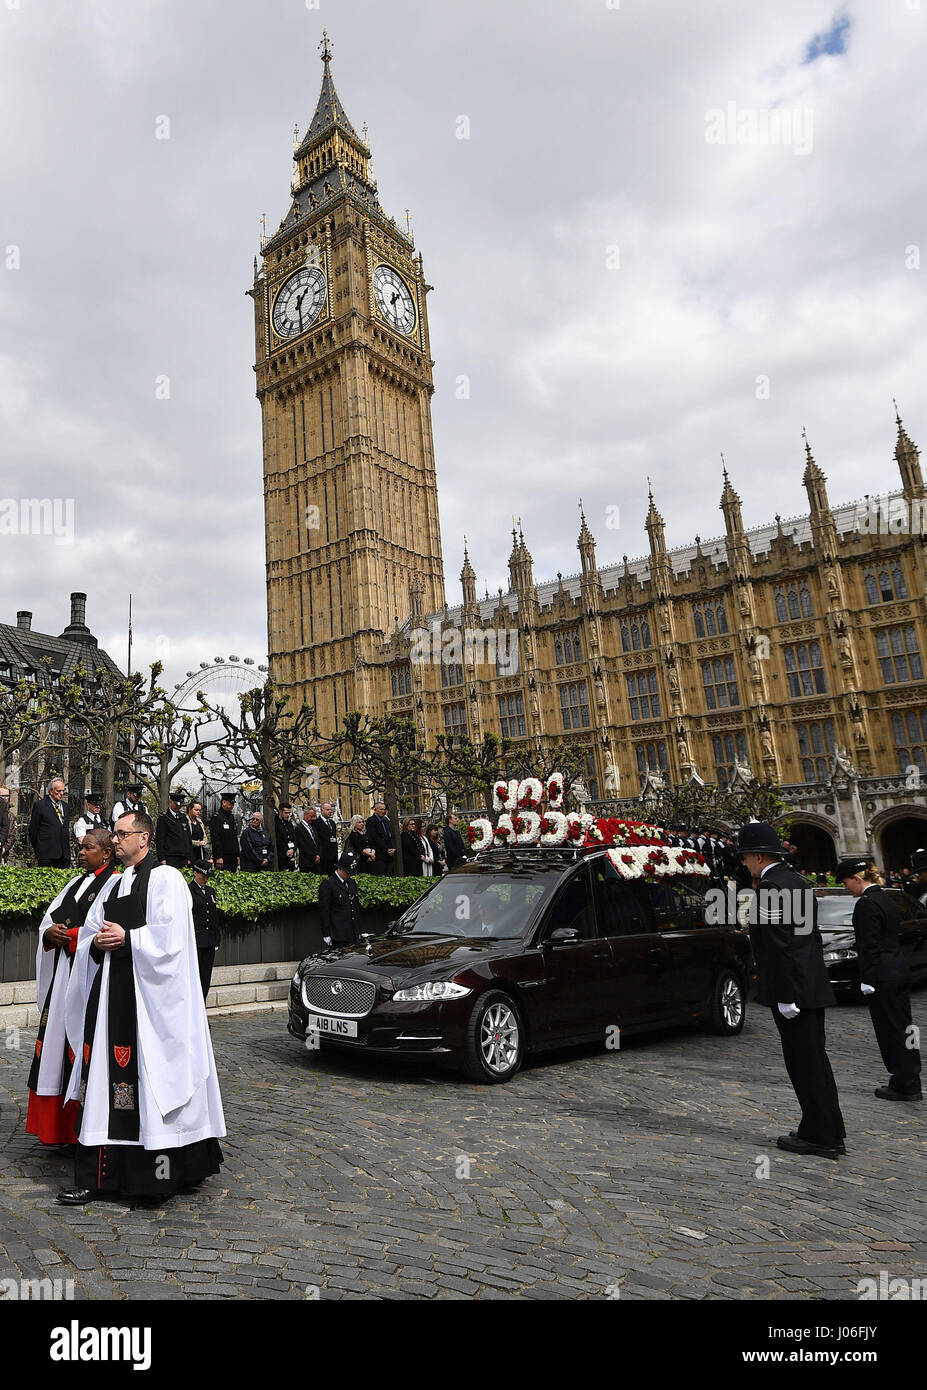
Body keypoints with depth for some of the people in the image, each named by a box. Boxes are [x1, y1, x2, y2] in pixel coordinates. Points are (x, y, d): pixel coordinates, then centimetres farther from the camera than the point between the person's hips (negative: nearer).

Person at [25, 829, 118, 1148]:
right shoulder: (76, 883, 18)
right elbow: (50, 918, 17)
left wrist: (69, 935, -14)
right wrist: (50, 932, -4)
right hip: (62, 975, 8)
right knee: (58, 1043, 10)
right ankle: (59, 1125, 21)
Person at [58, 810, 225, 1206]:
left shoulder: (165, 879, -5)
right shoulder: (114, 884, 18)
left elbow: (170, 935, -15)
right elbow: (89, 933, 19)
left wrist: (126, 938, -13)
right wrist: (98, 943, -2)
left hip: (150, 993, -7)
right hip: (111, 989, 7)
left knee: (152, 1071, -4)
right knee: (104, 1075, 6)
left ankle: (163, 1168, 8)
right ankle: (95, 1176, 12)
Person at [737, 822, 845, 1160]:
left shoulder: (769, 887, -16)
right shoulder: (799, 883, 13)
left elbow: (780, 945, -21)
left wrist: (784, 996, -19)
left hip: (791, 989, -10)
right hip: (812, 986, 10)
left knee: (805, 1064, 1)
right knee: (814, 1060, 17)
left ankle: (819, 1137, 10)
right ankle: (830, 1132, 26)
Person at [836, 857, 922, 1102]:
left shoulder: (866, 903, -16)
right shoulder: (887, 900, 12)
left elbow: (870, 945, -19)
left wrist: (867, 980, -15)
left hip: (882, 977, -9)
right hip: (900, 971, 10)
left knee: (891, 1031, 1)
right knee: (903, 1028, 16)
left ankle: (904, 1085, 9)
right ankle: (911, 1080, 25)